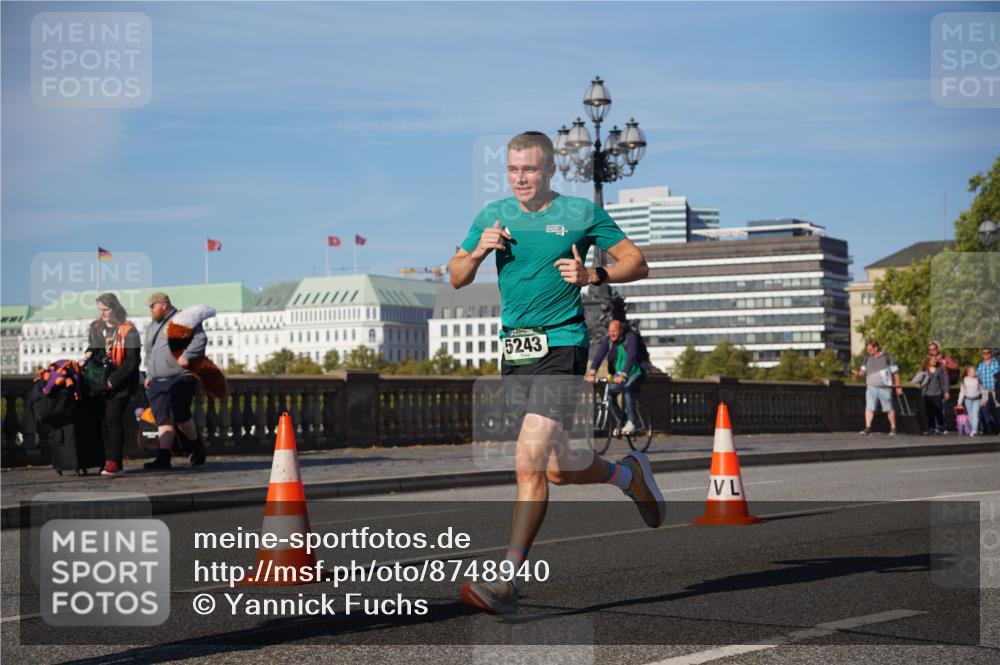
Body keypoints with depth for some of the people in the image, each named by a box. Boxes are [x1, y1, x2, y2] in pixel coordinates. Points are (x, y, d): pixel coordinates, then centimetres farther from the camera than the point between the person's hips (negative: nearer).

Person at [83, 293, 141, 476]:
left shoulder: (127, 331, -9)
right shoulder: (95, 327, 9)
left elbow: (132, 361, -11)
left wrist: (113, 380, -13)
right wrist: (88, 355, 0)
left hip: (120, 382, -6)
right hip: (100, 382, 6)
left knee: (112, 419, -11)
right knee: (102, 420, 2)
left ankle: (115, 462, -9)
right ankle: (108, 461, 7)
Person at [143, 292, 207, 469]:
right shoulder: (151, 327, 23)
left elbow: (200, 339, -13)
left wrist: (186, 356, -24)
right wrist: (149, 374, 21)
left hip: (180, 379, -7)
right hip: (157, 382, 7)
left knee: (179, 415, -13)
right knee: (163, 420, 0)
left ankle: (197, 448, 9)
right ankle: (163, 458, -4)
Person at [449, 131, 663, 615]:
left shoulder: (581, 213, -1)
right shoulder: (493, 216, 10)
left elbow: (637, 264, 4)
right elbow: (456, 278, 14)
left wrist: (592, 276, -13)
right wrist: (478, 252, -6)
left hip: (562, 344, -6)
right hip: (514, 348, 6)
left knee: (529, 463, -17)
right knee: (559, 469, 13)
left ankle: (505, 581, -13)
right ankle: (629, 474, 42)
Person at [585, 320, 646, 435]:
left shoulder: (631, 338, -21)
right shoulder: (607, 340, -9)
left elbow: (631, 357, -34)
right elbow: (599, 355, -23)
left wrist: (623, 375, -48)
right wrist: (592, 372, -40)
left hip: (636, 373, -5)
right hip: (618, 373, 5)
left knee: (627, 389, -32)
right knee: (609, 393, -16)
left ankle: (631, 422, -25)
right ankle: (621, 421, 4)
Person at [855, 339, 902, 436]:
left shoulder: (886, 357, -2)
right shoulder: (867, 358, 11)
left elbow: (895, 372, 1)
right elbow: (864, 371, 15)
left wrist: (898, 386, 0)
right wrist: (858, 373, -9)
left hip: (884, 388, -3)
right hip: (871, 387, 3)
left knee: (889, 409, 4)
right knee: (869, 408, -9)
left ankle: (893, 428, 14)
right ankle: (868, 428, -12)